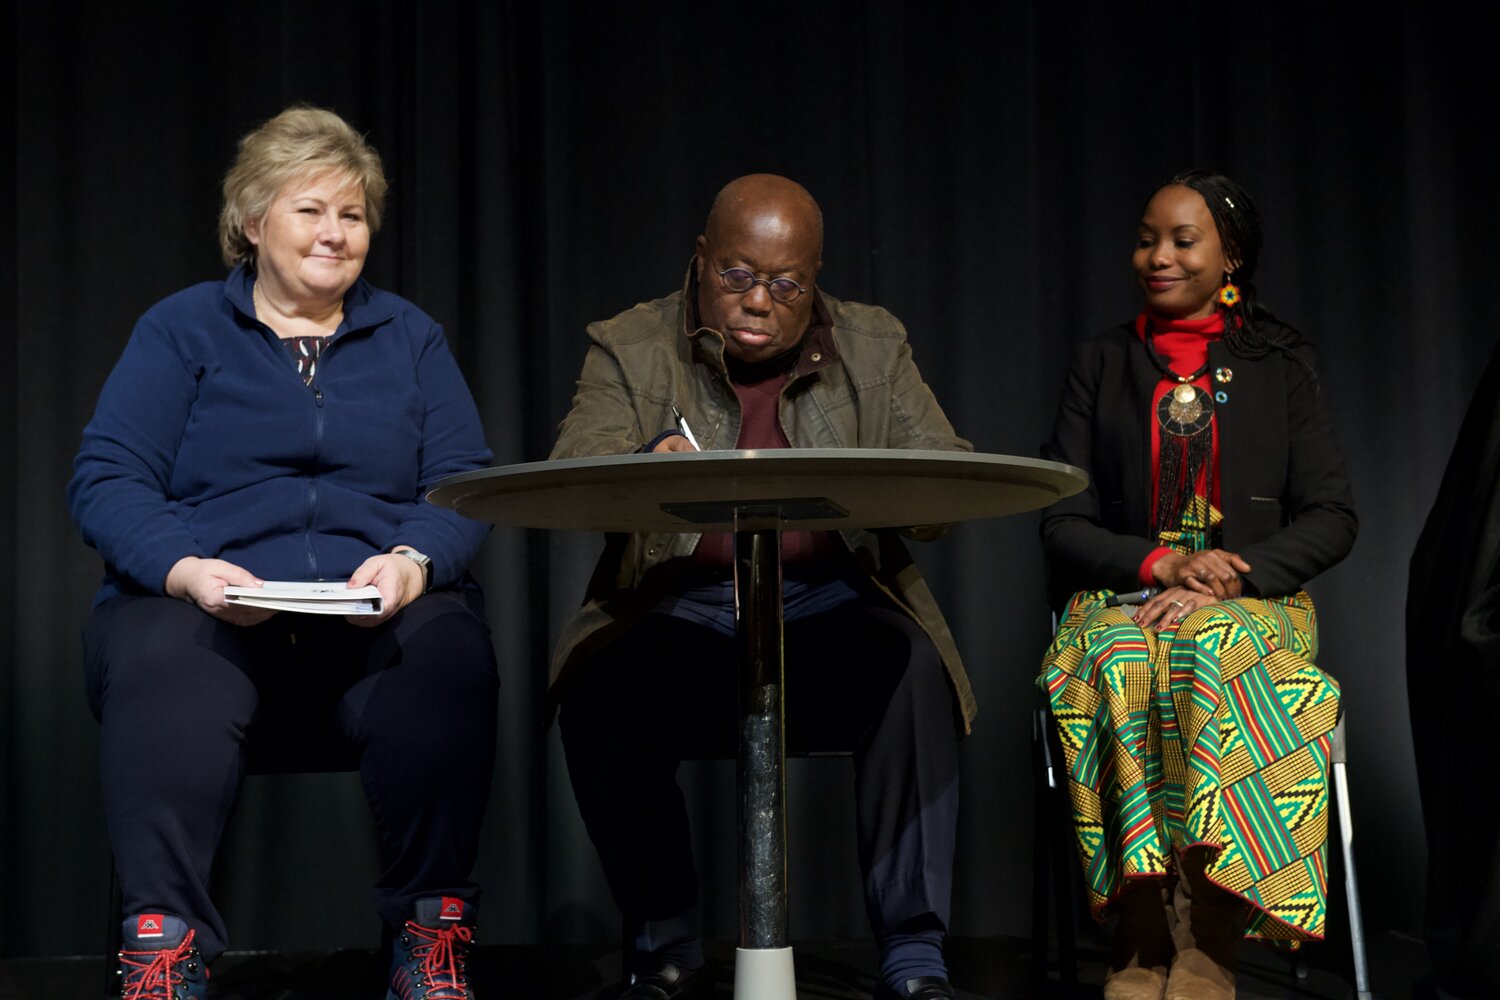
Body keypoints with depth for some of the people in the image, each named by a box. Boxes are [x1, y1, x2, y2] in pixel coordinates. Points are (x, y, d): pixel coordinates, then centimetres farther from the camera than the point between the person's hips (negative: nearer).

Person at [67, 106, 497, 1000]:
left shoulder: (409, 337, 20)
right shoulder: (180, 330, 13)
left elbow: (464, 481, 10)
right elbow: (106, 479, 3)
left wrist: (415, 560, -14)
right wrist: (183, 568, -18)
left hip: (379, 613, 2)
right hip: (202, 604, -1)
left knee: (450, 662, -32)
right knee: (161, 675, -36)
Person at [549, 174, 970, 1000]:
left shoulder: (873, 348, 10)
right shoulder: (631, 348, 6)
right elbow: (566, 479, -9)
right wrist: (645, 471, -33)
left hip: (830, 605, 1)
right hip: (679, 612, 0)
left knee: (914, 672, -31)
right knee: (599, 693, -30)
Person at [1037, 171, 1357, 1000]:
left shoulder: (1279, 364, 13)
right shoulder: (1101, 365, 15)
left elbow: (1331, 519, 4)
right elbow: (1063, 524, 9)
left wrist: (1219, 578, -12)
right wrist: (1159, 563, -11)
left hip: (1251, 602, -1)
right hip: (1121, 598, 1)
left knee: (1222, 653, -36)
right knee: (1121, 661, -35)